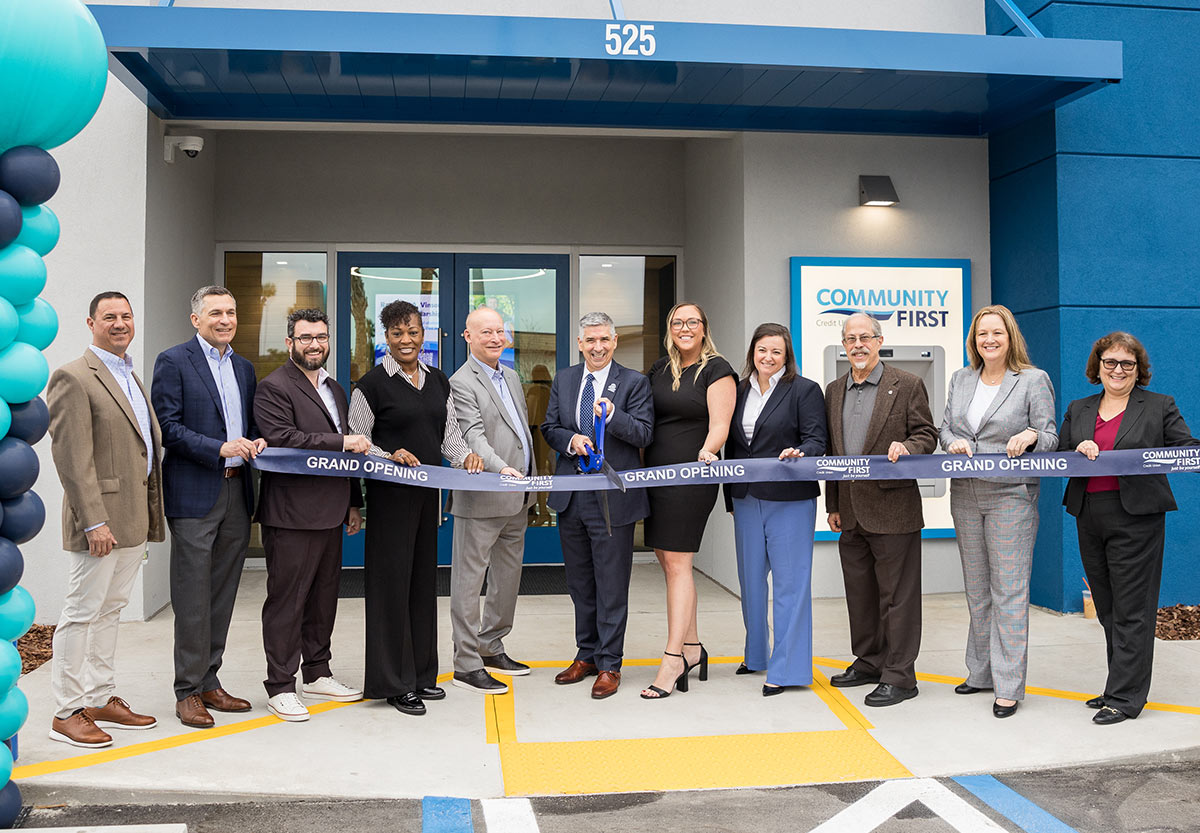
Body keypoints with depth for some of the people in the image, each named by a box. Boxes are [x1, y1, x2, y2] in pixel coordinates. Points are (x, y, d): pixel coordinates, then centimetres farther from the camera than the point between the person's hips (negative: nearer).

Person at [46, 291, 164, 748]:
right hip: (101, 520, -8)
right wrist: (93, 521, -20)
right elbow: (71, 456, -16)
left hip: (134, 520, 8)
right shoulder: (73, 377, -10)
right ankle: (67, 713, 10)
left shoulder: (131, 376, 17)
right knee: (82, 612, 0)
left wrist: (150, 517, 15)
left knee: (110, 609, 15)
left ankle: (102, 700, 24)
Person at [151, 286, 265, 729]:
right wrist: (220, 449, -21)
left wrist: (256, 442, -2)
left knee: (222, 595, 11)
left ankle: (209, 682, 22)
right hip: (194, 495, -6)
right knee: (193, 598, -1)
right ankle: (188, 692, 9)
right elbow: (168, 427, -10)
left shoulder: (244, 368, 17)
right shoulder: (173, 361, -3)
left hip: (237, 493, 6)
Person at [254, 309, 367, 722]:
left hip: (331, 513, 8)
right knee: (287, 600, -1)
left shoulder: (335, 389, 19)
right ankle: (280, 686, 8)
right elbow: (281, 439, -21)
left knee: (324, 595, 15)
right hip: (291, 515, -8)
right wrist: (342, 442, -22)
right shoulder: (274, 387, -7)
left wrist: (353, 502, 20)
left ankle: (318, 673, 27)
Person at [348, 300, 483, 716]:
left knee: (424, 579, 12)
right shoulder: (372, 384, -6)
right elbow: (358, 443, -5)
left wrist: (465, 455, -8)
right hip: (390, 494, -6)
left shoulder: (438, 381, 11)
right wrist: (391, 457, -21)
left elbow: (448, 434, 12)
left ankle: (421, 673, 24)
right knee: (392, 580, -2)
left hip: (428, 492, 6)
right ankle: (393, 681, 9)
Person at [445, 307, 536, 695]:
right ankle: (467, 664, 7)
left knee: (508, 577, 17)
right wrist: (501, 468, -37)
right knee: (469, 581, 0)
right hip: (482, 500, -9)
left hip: (516, 500, 9)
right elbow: (472, 435, -23)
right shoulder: (461, 382, -11)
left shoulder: (511, 376, 16)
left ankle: (491, 648, 30)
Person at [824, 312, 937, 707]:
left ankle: (898, 676, 7)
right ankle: (868, 662, 29)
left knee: (897, 594, -1)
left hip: (893, 509, -6)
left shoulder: (907, 385, -2)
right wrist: (833, 505, 14)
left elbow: (927, 435, -1)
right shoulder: (834, 390, 13)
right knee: (860, 593, 15)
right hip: (852, 512, 6)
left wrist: (906, 447, -24)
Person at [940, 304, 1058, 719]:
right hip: (965, 495, 5)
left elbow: (1051, 437, -5)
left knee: (1009, 591, -4)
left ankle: (1009, 685, 3)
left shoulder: (1034, 380, -4)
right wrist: (954, 441, -9)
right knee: (977, 589, 14)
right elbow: (945, 427, 13)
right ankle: (981, 673, 26)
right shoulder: (960, 379, 11)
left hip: (1010, 496, -5)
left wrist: (1030, 437, -26)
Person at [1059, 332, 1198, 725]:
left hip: (1137, 517, -5)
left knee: (1131, 610, -3)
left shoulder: (1160, 407, 4)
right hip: (1089, 517, 5)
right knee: (1107, 608, 12)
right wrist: (1078, 450, -11)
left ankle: (1124, 697, 2)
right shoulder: (1078, 410, 14)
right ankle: (1123, 684, 23)